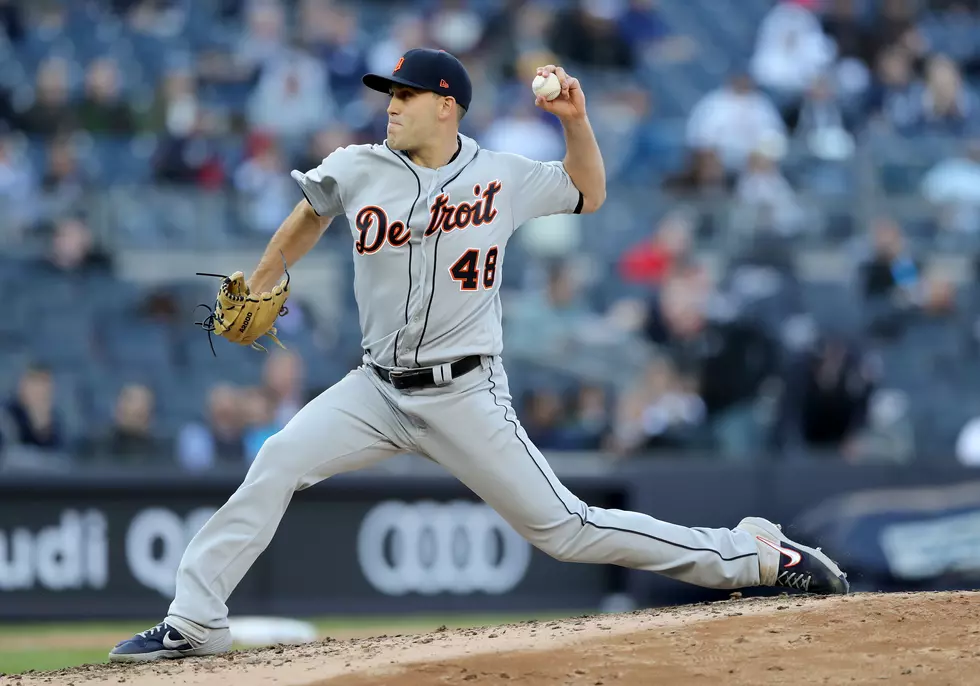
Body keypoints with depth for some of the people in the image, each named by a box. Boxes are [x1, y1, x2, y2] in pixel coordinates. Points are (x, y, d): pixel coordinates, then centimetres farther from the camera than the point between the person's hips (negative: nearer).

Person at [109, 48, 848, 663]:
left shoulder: (504, 176, -5)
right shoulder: (356, 171, -2)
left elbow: (588, 194, 12)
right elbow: (310, 216, 20)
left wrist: (576, 120, -4)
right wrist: (259, 287, 26)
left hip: (467, 396, -3)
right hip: (379, 387, 3)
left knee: (564, 529, -6)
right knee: (278, 462, -17)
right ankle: (195, 622, -11)